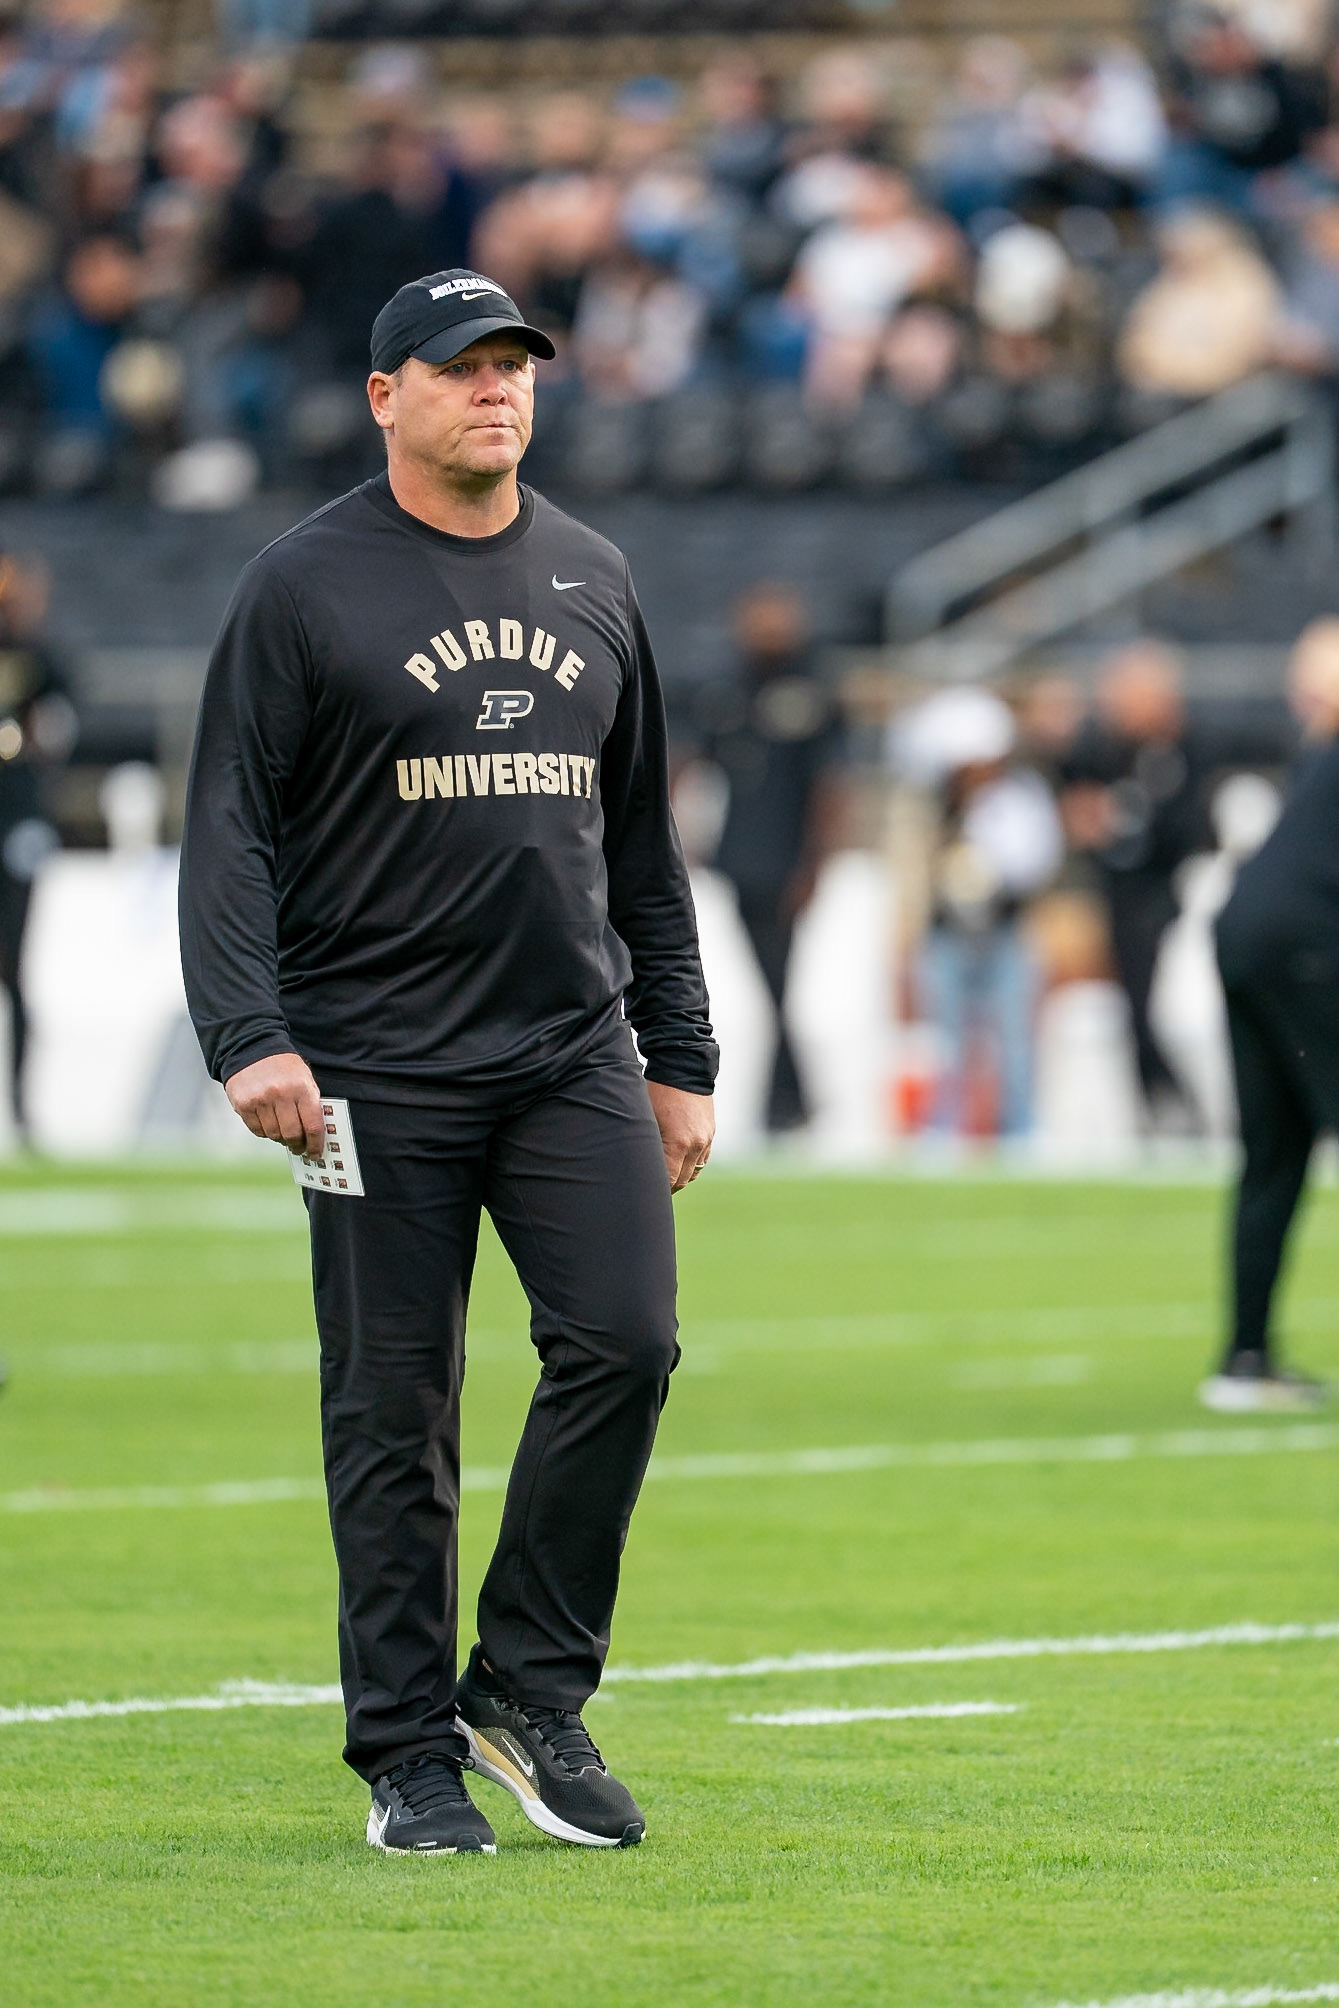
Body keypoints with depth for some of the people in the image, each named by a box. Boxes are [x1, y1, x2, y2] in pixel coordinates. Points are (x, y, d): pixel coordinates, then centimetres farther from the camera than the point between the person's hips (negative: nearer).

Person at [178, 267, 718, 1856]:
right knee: (392, 1412, 0)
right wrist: (248, 1037, -19)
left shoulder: (592, 581, 14)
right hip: (381, 1068, -4)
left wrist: (681, 1058, 15)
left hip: (571, 1053, 4)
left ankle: (529, 1692, 4)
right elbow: (229, 829, -6)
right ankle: (409, 1757, 8)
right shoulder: (303, 587, -2)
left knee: (623, 1341, -11)